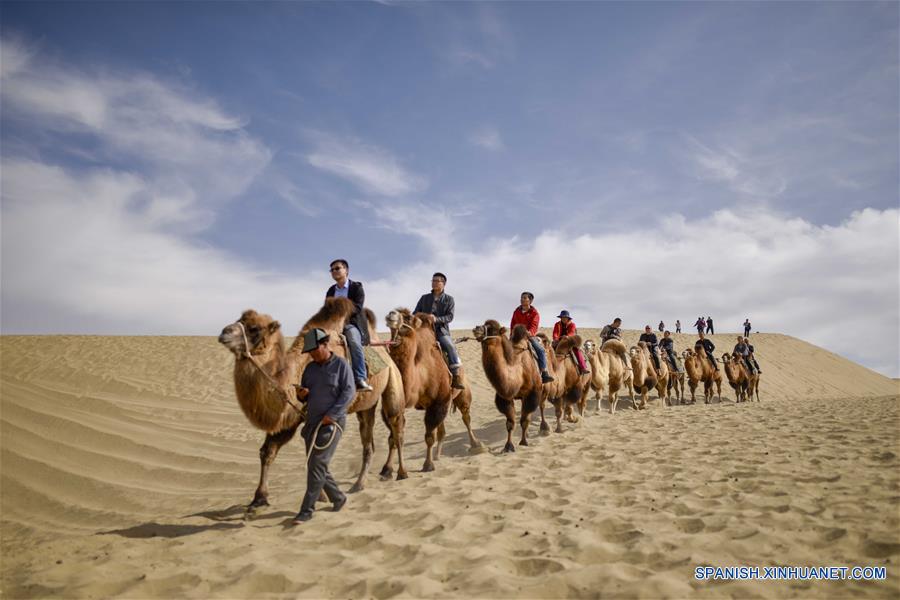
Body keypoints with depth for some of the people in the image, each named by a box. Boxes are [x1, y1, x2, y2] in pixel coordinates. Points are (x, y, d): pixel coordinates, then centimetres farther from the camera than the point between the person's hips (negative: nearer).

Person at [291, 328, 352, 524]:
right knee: (315, 465, 11)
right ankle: (338, 498, 28)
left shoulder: (341, 365, -6)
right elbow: (305, 396, 20)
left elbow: (349, 392, -12)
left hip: (332, 422, -7)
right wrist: (300, 395, -5)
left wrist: (332, 414, -20)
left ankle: (307, 510, -4)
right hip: (312, 421, 7)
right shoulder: (310, 368, 12)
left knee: (317, 464, -11)